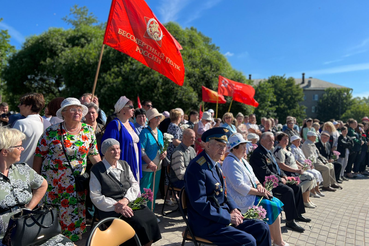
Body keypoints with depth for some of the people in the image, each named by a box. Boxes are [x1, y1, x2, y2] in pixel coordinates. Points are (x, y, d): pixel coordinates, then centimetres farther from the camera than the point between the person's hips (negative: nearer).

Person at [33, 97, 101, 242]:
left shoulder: (88, 131, 3)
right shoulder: (52, 131, -4)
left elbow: (94, 154, 7)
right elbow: (39, 155, 0)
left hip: (77, 184, 2)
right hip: (52, 181, -2)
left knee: (76, 217, 5)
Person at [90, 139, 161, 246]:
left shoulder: (124, 165, 16)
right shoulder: (97, 170, 0)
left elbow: (135, 184, 10)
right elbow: (95, 197, -6)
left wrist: (126, 199, -10)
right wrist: (115, 206, -17)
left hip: (130, 203, 5)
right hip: (111, 209, -5)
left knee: (150, 217, -20)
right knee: (138, 222, -27)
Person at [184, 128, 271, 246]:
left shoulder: (215, 164, 10)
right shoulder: (197, 167, -19)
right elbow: (199, 204, -23)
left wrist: (233, 208, 1)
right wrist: (228, 217, -18)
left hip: (223, 216, 9)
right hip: (206, 225, -9)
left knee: (262, 228, 3)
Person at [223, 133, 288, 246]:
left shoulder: (242, 160, 13)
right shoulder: (230, 162, -18)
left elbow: (252, 176, 18)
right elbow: (239, 186, -24)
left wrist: (258, 185, -3)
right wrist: (258, 192, -17)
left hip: (251, 194, 10)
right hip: (242, 200, -10)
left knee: (276, 202, 0)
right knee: (273, 207, -15)